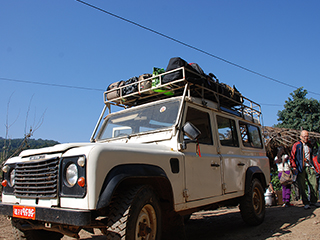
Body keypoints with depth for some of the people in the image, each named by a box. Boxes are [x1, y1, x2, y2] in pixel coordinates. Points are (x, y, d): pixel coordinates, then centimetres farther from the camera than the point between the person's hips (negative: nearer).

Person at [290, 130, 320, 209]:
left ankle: (313, 200, 18)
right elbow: (292, 157, -2)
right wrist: (294, 167, -9)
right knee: (302, 186, -2)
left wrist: (312, 165, 20)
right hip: (301, 168, -5)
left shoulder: (309, 145, 15)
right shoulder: (296, 145, -2)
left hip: (309, 167, 5)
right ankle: (306, 203, 8)